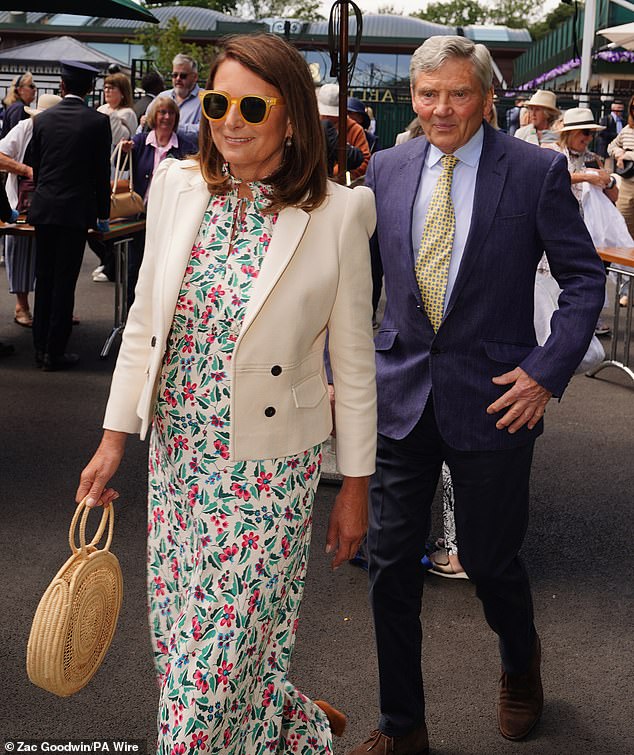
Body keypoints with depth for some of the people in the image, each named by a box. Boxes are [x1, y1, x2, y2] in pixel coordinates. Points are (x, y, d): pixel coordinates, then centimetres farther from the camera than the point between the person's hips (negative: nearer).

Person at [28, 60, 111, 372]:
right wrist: (103, 214, 6)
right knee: (64, 282, 0)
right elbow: (101, 171, -3)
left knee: (43, 279, 13)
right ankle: (54, 352, 3)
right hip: (76, 209, -4)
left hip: (43, 208, 4)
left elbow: (36, 167, 11)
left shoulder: (42, 119, 5)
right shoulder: (98, 121, -5)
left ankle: (40, 347, 19)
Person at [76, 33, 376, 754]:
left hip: (268, 471, -5)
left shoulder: (337, 214, -11)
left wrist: (355, 487, 0)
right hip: (177, 455, 5)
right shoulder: (177, 187, 0)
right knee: (179, 642, 16)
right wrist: (114, 440, 7)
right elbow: (143, 321, 7)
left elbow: (353, 361, -5)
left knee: (213, 669, 2)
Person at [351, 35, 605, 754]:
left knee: (489, 559, 10)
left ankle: (521, 667, 46)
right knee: (390, 563, 7)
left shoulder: (536, 171, -6)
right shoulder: (386, 169, 4)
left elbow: (584, 277, -3)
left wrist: (547, 372, -12)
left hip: (492, 398, -3)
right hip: (400, 392, 3)